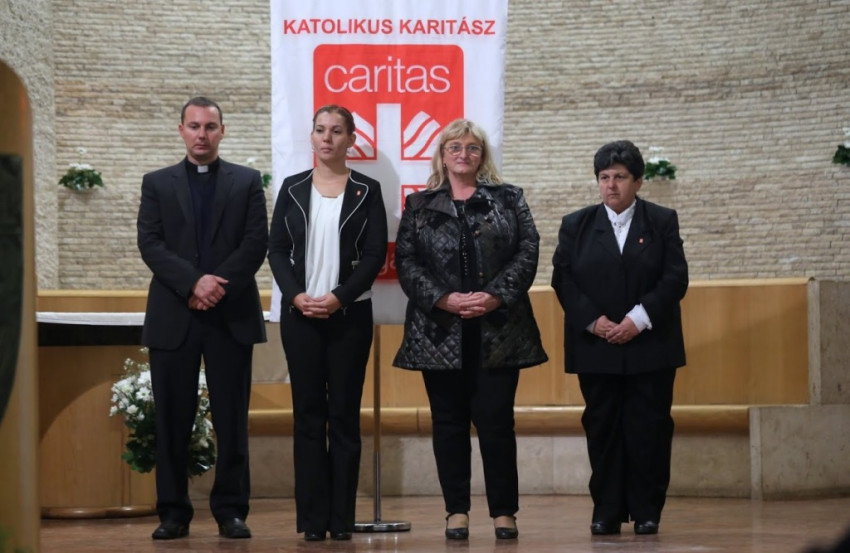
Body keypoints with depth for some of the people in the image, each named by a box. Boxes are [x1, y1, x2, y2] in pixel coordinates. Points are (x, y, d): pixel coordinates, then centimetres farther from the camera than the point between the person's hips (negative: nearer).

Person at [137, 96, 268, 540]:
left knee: (231, 418, 0)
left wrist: (219, 286, -13)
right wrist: (194, 282, -15)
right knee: (172, 419, 1)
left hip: (232, 315, 0)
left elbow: (256, 242, 0)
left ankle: (230, 510, 5)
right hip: (173, 316, 1)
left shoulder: (247, 182, 10)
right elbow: (150, 244, -1)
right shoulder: (157, 184, 11)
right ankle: (174, 512, 6)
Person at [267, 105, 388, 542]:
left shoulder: (366, 191, 3)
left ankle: (342, 518, 3)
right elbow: (276, 249, 4)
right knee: (308, 413, 1)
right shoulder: (292, 189, 8)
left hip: (349, 313, -1)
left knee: (344, 414, 1)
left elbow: (376, 254, -3)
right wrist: (296, 295, -12)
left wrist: (339, 297, -14)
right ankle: (313, 518, 2)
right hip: (299, 313, 1)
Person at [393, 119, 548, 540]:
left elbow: (528, 252, 1)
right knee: (449, 422, 3)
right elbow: (406, 262, 1)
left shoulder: (508, 200, 10)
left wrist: (495, 296, -13)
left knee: (496, 420, -2)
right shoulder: (419, 206, 10)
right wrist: (445, 299, -12)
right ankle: (456, 511, 9)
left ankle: (504, 511, 4)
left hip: (498, 329, -1)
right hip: (441, 331, 1)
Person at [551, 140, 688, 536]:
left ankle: (647, 513, 5)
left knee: (649, 429, -1)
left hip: (650, 346, -1)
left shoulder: (662, 222, 5)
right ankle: (607, 512, 7)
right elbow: (563, 279, 2)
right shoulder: (576, 226, 8)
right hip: (596, 348, 1)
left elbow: (676, 278, -3)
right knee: (602, 429, 2)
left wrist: (640, 319, -14)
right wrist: (592, 321, -12)